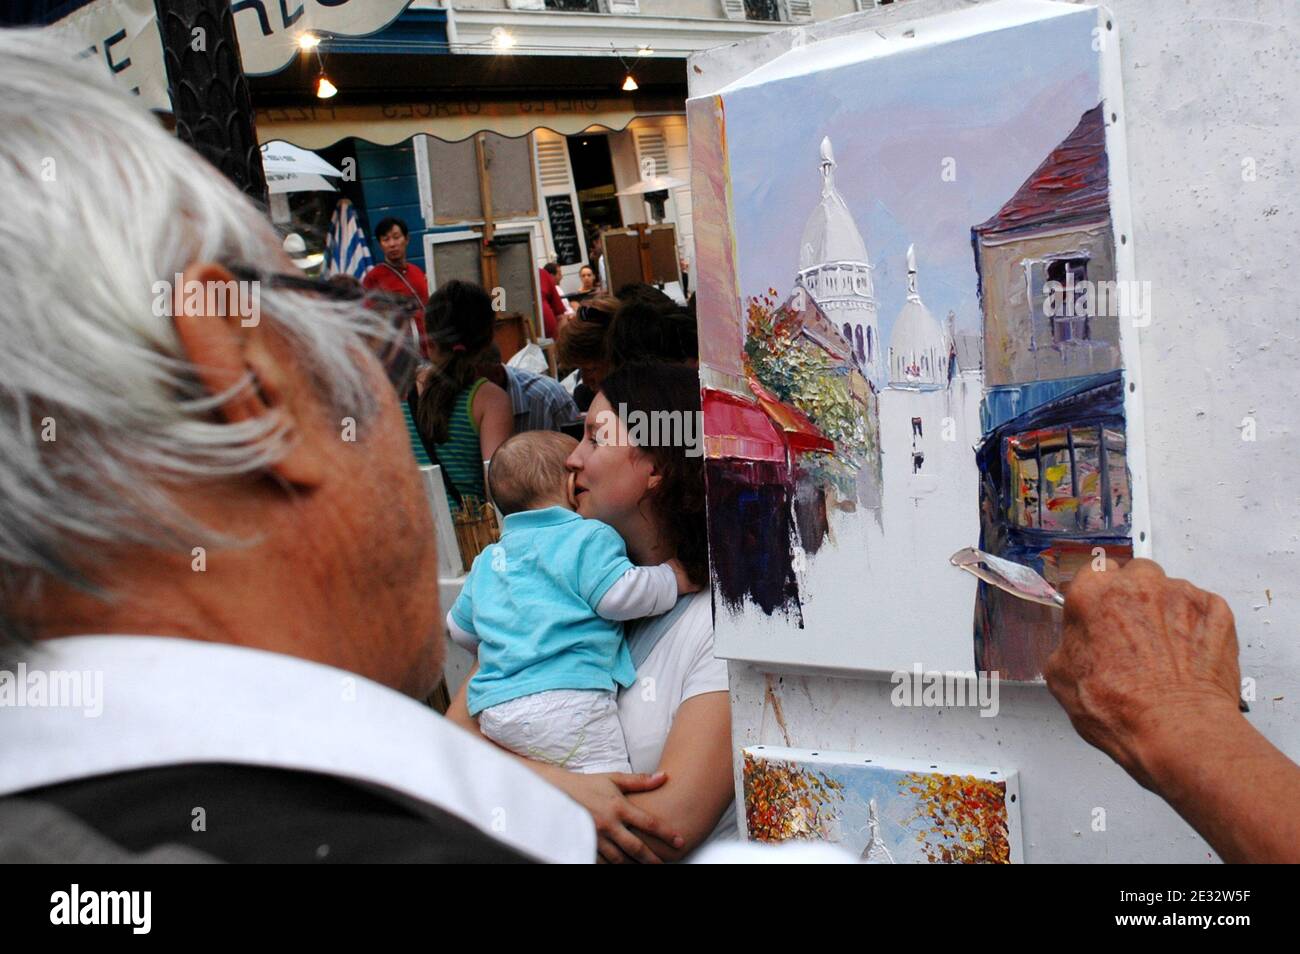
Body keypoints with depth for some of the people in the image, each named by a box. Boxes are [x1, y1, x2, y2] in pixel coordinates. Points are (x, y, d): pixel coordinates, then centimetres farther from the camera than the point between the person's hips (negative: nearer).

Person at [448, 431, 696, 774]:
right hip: (566, 695, -6)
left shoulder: (487, 559, 24)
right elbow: (617, 595, -7)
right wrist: (672, 579, 9)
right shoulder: (589, 537, 4)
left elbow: (460, 629, 31)